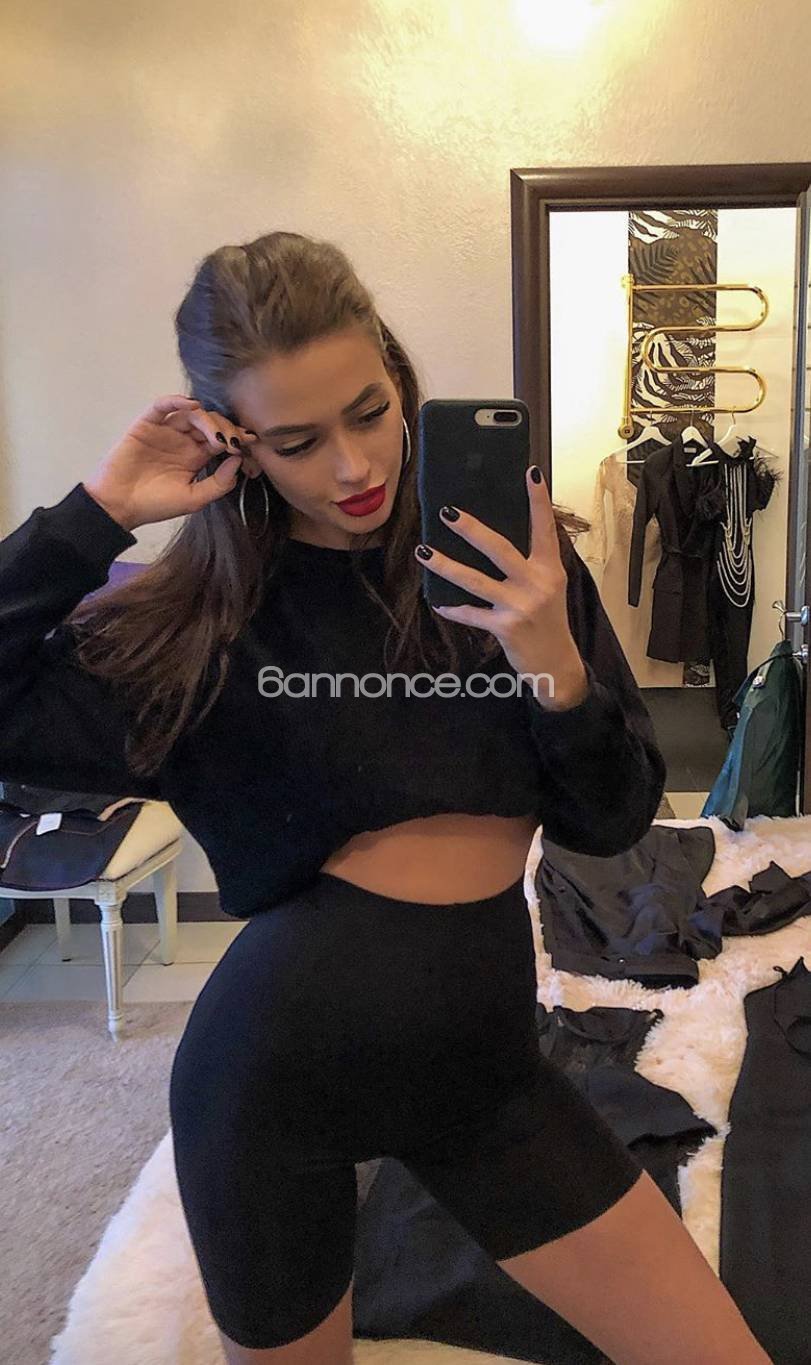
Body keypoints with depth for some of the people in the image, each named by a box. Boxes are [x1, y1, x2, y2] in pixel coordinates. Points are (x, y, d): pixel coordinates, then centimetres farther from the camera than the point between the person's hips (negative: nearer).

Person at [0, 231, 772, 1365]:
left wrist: (557, 669, -19)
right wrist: (100, 513, -15)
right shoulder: (209, 613, -7)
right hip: (278, 1061, -1)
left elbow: (614, 824, -1)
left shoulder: (512, 557, -3)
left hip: (480, 1058, 2)